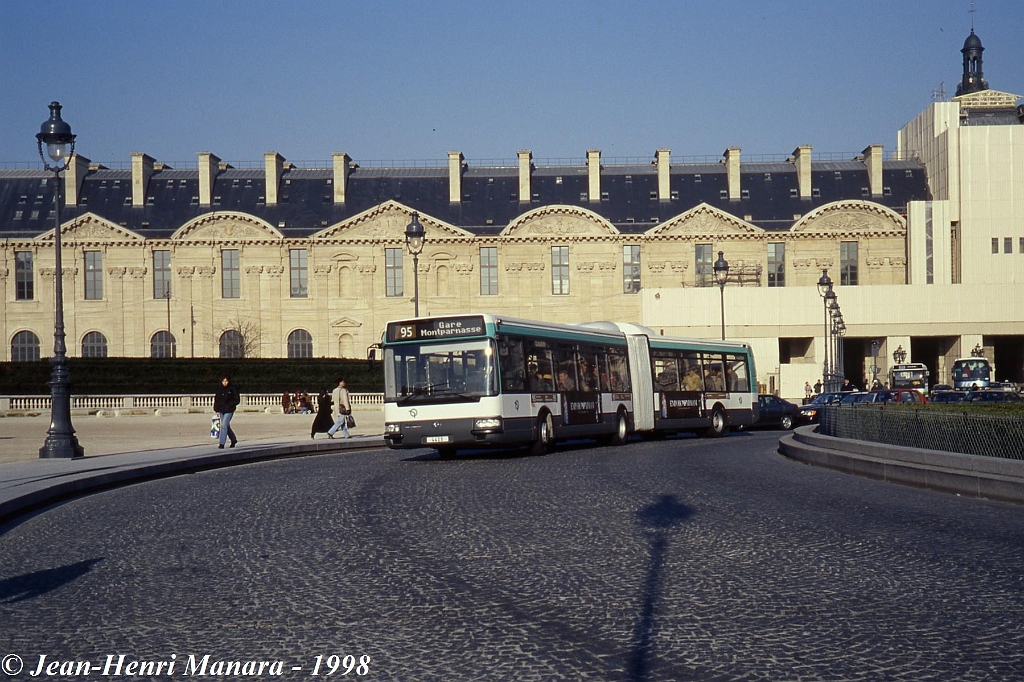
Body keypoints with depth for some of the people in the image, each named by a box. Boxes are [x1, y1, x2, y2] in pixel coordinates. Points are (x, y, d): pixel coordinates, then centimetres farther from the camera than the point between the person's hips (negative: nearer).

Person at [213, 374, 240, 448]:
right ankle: (233, 440, 32)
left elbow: (237, 400, -3)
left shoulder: (232, 389, -5)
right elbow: (216, 400, 11)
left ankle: (222, 443, -12)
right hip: (221, 411, 5)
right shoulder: (219, 389, 7)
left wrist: (229, 404, -14)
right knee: (226, 426, 13)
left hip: (229, 411, -5)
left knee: (224, 426, -13)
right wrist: (216, 410, 5)